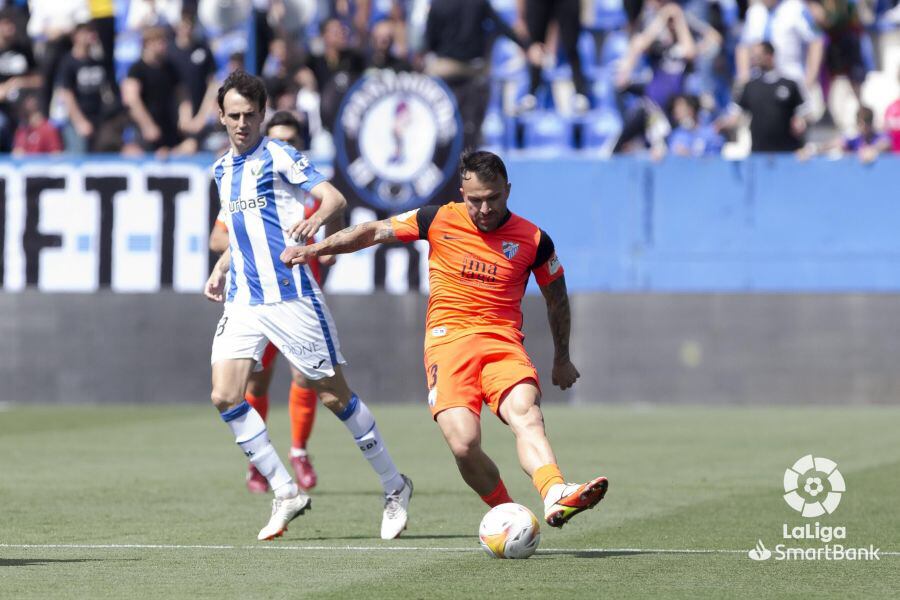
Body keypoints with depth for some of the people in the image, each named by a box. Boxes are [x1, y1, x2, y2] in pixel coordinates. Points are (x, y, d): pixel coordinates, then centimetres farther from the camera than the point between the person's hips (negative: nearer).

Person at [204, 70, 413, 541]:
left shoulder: (278, 157, -5)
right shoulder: (222, 170, 15)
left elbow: (335, 197, -17)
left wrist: (317, 216, -38)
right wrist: (220, 268, 19)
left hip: (291, 296, -6)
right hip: (243, 301, 6)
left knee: (335, 396, -1)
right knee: (225, 396, -9)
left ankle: (395, 488, 15)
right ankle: (285, 493, 1)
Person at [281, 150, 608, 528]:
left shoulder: (533, 240, 6)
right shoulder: (439, 220, 4)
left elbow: (557, 297, 22)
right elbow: (375, 232, 14)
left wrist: (562, 358, 29)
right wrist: (314, 249, 8)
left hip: (503, 341, 0)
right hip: (448, 338, 0)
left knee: (526, 414, -31)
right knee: (464, 445, -22)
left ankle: (556, 497, -53)